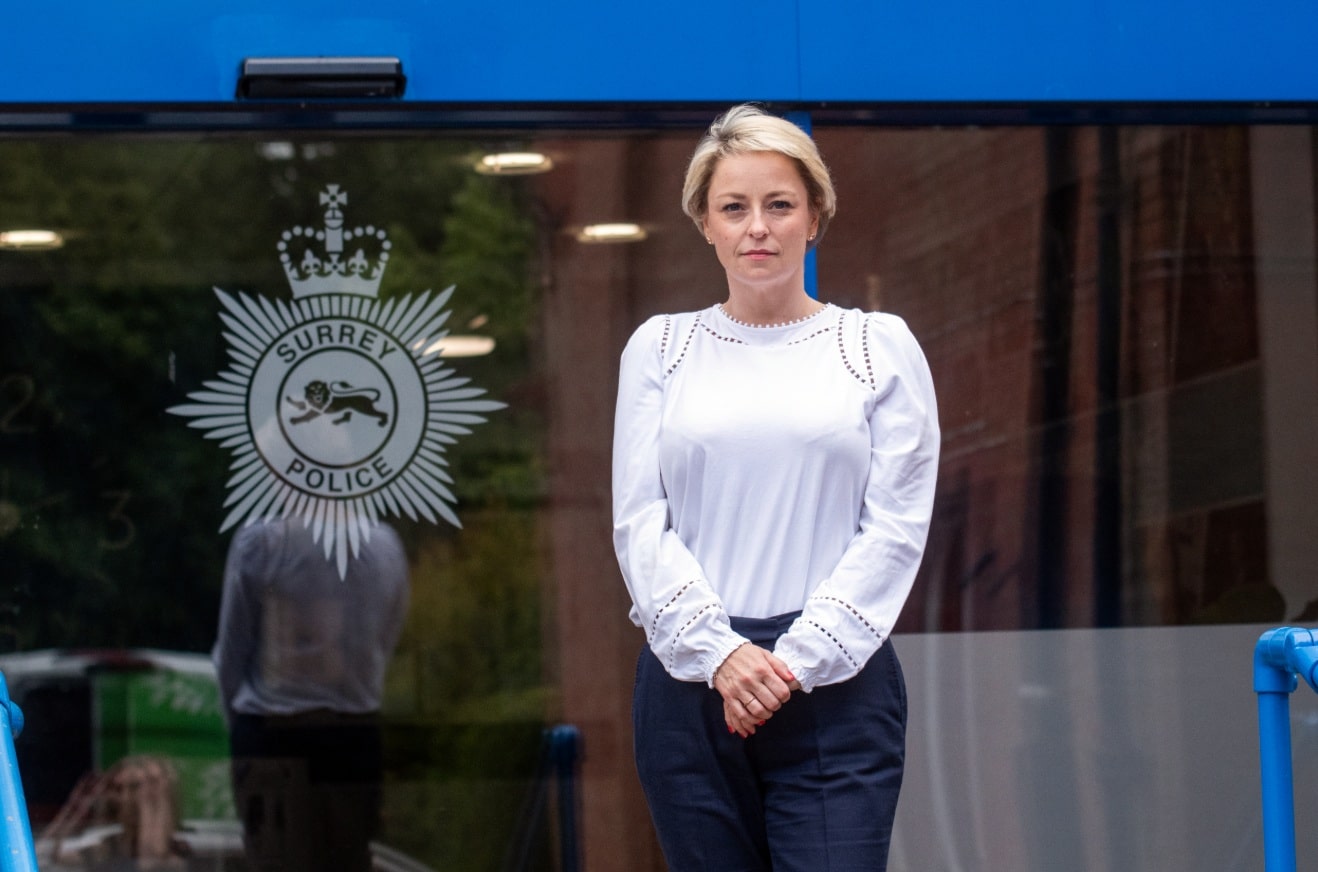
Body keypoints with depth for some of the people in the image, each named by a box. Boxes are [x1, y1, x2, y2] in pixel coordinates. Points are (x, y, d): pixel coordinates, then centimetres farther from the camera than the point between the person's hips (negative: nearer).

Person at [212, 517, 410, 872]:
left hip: (274, 735, -3)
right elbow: (383, 646, 7)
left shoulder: (260, 541, -10)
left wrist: (239, 727, 10)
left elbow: (231, 653, -3)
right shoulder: (386, 545, 1)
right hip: (356, 734, 4)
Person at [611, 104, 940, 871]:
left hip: (834, 684, -2)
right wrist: (719, 652, -10)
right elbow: (640, 522, 3)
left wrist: (795, 661, -10)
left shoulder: (880, 346, 6)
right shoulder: (659, 347, 10)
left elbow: (896, 527, -1)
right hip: (689, 679, 2)